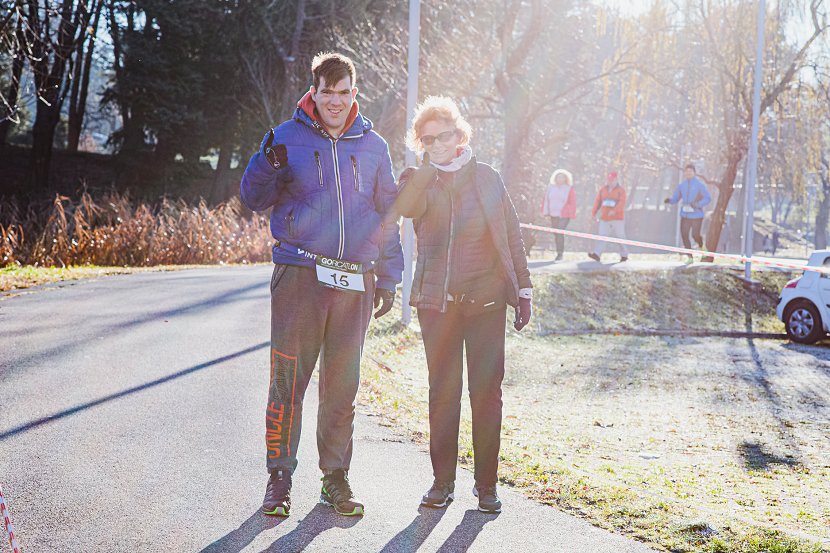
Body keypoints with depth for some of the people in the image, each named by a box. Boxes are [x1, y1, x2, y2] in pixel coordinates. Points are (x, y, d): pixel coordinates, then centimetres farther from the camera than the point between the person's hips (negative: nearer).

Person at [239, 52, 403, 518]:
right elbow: (254, 199, 2)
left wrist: (388, 278, 10)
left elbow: (388, 215, 15)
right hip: (299, 274, -2)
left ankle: (336, 478, 18)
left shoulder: (373, 146, 11)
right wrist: (267, 165, -19)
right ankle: (280, 477, 6)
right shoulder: (288, 137, 4)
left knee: (343, 385, 8)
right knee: (288, 380, -4)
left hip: (355, 282, 2)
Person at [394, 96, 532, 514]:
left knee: (487, 392, 0)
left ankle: (486, 483, 9)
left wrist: (523, 289, 7)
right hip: (437, 301, 0)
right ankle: (442, 481, 14)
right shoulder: (417, 180, 4)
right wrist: (431, 166, -21)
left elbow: (512, 235, 10)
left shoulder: (485, 177, 6)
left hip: (486, 299, 0)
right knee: (442, 392, 4)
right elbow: (406, 208, -21)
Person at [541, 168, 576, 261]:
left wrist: (571, 214, -7)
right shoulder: (551, 188, 10)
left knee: (559, 232, -16)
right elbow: (546, 200, 11)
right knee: (556, 233, 9)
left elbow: (572, 203, -1)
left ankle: (560, 253, -13)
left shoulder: (569, 189, -1)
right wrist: (546, 212, 5)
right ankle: (560, 251, 21)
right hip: (553, 215, 5)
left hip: (564, 215, -5)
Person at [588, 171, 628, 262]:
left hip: (617, 218, -4)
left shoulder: (621, 190, -3)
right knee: (602, 236, -7)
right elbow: (597, 202, 10)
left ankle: (624, 255, 17)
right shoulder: (603, 190, 12)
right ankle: (597, 254, -17)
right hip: (604, 218, 4)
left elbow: (622, 202, -17)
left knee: (620, 237, 4)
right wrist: (594, 213, -1)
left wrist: (614, 211, -32)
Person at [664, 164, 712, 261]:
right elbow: (675, 198, 11)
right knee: (684, 235, -2)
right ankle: (690, 257, 10)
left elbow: (708, 198, -7)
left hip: (696, 215, -4)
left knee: (695, 235, -11)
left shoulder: (700, 184, -5)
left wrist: (698, 205, -21)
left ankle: (701, 246, 25)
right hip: (685, 215, 4)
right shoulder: (681, 185, 8)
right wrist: (669, 200, -12)